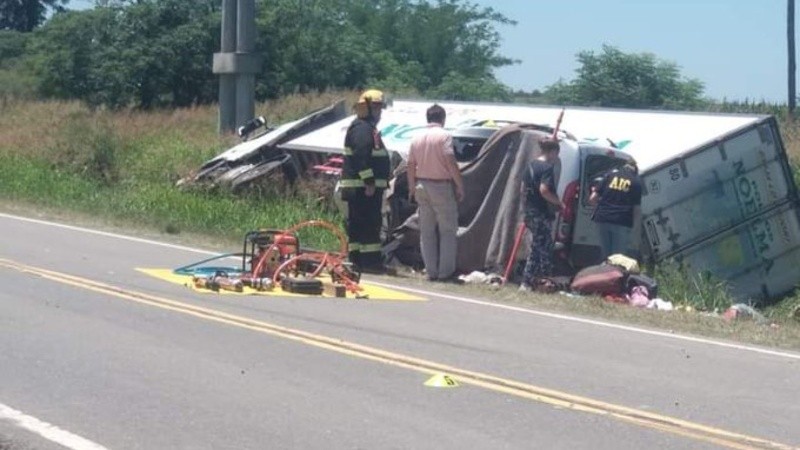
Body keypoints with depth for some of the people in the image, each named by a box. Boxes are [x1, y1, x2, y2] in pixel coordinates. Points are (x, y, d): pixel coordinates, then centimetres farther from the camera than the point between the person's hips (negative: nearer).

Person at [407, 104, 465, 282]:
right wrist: (460, 186, -11)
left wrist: (412, 188, 21)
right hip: (441, 187, -6)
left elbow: (411, 165, 11)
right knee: (447, 230, 2)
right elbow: (451, 162, -17)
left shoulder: (417, 138, 7)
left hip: (422, 186, 6)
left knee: (427, 231, 10)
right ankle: (446, 271, 0)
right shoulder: (444, 136, -11)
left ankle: (431, 271, 11)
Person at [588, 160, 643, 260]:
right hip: (622, 222, -2)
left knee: (606, 256, 10)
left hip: (603, 219, 2)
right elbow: (637, 208, 0)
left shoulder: (610, 174, 10)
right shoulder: (636, 182, 5)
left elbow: (592, 199, 5)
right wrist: (636, 230, 4)